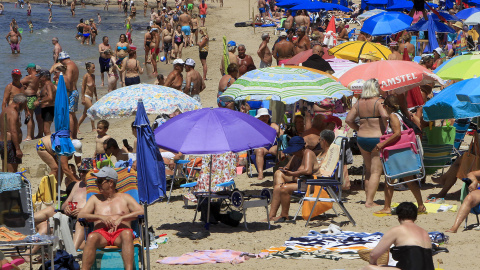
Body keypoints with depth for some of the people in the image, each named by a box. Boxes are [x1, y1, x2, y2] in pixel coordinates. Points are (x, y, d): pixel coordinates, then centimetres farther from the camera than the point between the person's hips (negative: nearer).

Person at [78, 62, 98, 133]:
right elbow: (83, 87, -13)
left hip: (91, 97, 8)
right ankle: (93, 128, -6)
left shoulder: (93, 76, 10)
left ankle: (77, 127, 20)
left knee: (85, 114, 12)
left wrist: (96, 96, 19)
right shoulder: (86, 76, -13)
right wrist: (83, 98, -16)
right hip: (86, 96, -8)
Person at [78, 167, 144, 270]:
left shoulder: (125, 198, 21)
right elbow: (81, 215, 11)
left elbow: (141, 212, 6)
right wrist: (100, 217, -7)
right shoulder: (95, 199, 26)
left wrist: (121, 218, -9)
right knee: (91, 237, -36)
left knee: (127, 234, -39)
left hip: (120, 231, -1)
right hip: (101, 232, 1)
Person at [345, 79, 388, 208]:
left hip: (361, 139, 6)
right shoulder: (379, 101, -10)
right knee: (376, 171, -2)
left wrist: (359, 129, 14)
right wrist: (385, 129, -12)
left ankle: (368, 198, 21)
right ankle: (369, 201, -8)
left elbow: (348, 120, 6)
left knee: (368, 170, 18)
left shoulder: (359, 103, 7)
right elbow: (385, 116, -27)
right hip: (377, 138, -6)